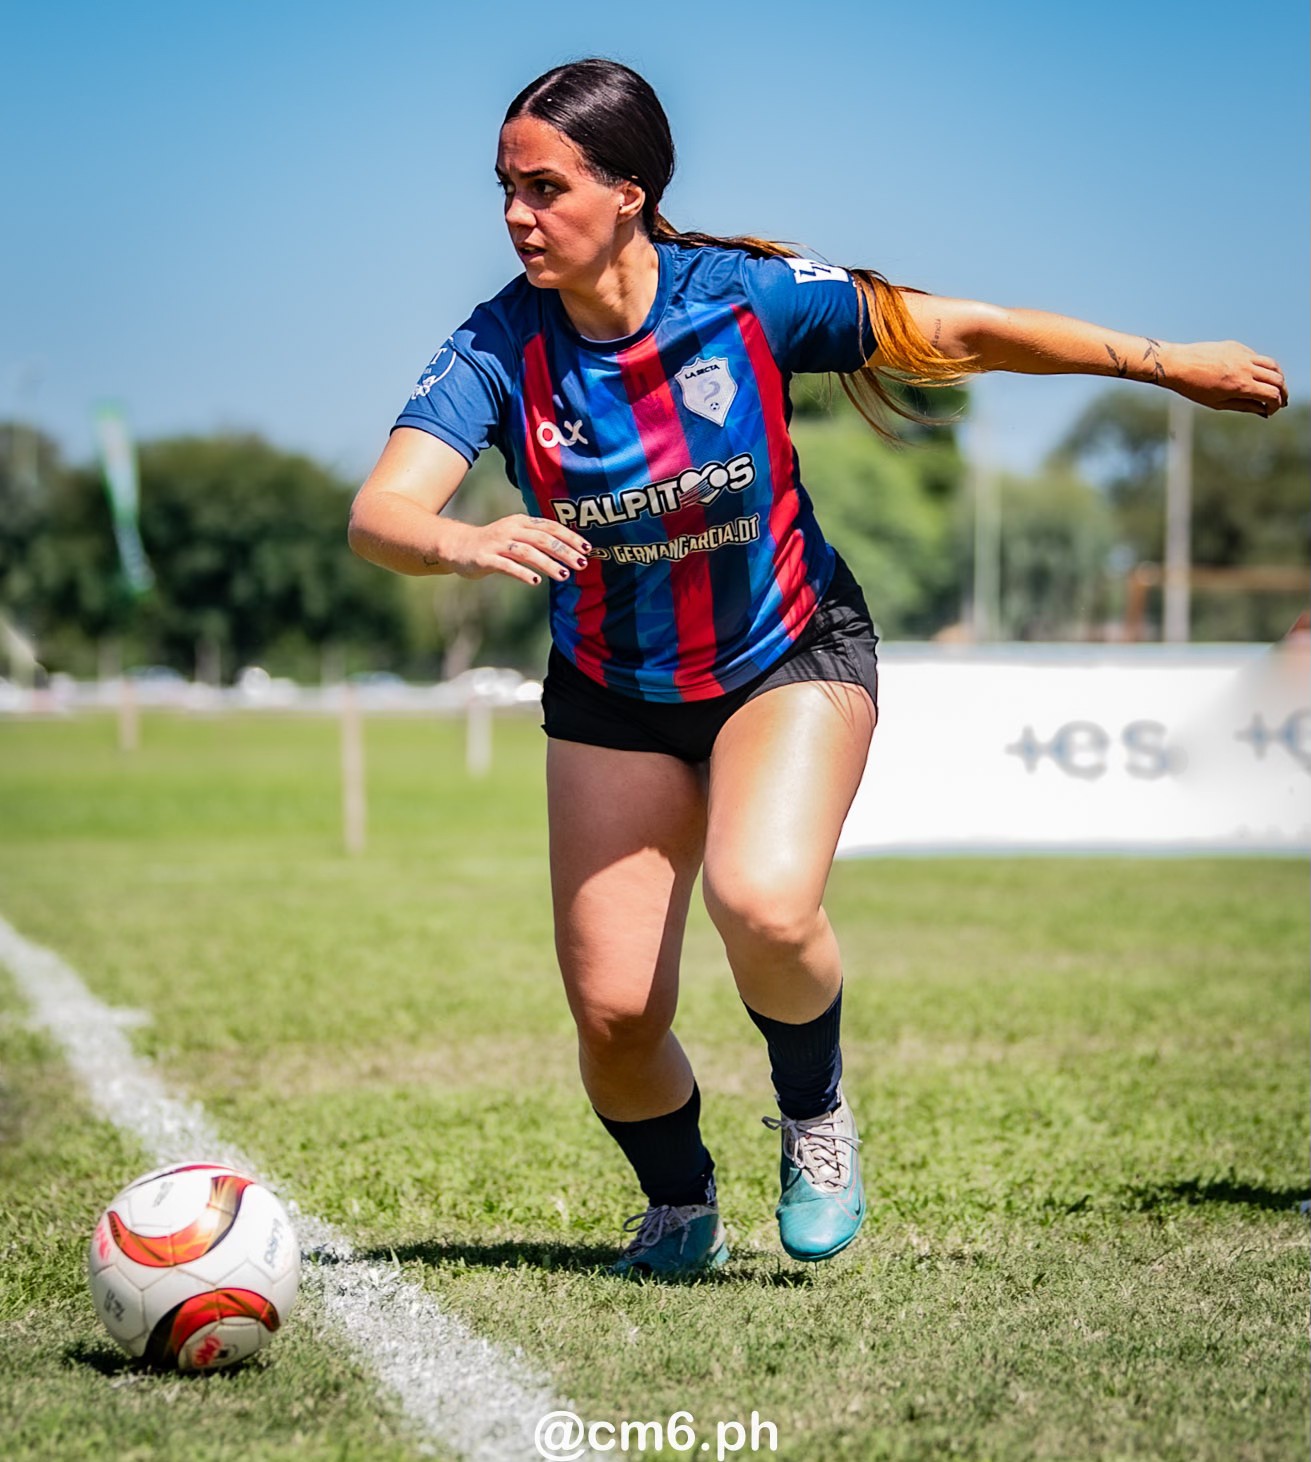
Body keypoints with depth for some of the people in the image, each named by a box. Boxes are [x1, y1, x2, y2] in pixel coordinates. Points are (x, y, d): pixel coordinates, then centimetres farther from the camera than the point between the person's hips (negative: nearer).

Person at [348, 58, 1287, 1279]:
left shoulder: (746, 298, -21)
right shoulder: (498, 351, -19)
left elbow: (961, 334, -9)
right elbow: (379, 516, -32)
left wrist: (1168, 363, -2)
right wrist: (469, 545, -55)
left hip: (790, 659, -2)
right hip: (614, 700, 2)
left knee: (762, 904, -29)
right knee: (613, 1012, -3)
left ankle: (814, 1112, 4)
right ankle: (680, 1206, 30)